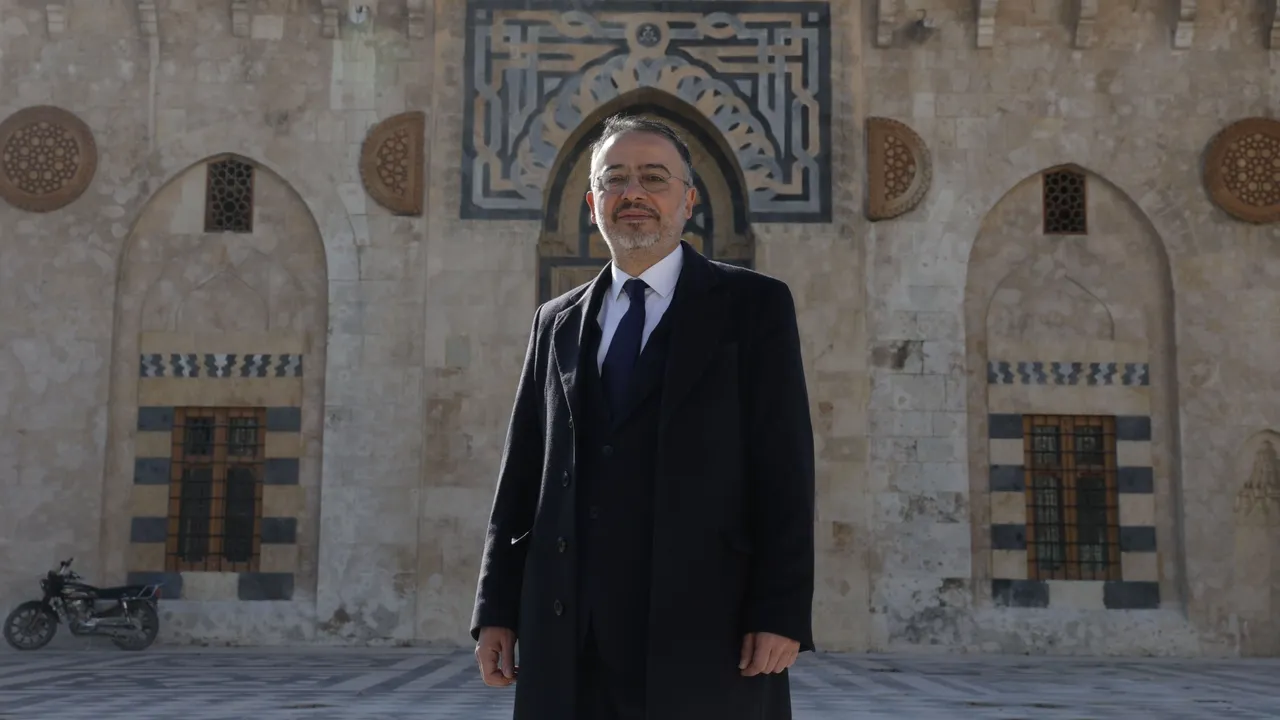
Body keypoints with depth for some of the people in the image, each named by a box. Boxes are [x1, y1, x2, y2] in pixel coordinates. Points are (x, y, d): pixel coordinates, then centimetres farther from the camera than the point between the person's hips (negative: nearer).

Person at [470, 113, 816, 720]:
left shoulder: (754, 306, 3)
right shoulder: (556, 323, 16)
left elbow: (784, 469, -3)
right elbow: (522, 474, 13)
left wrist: (782, 614, -11)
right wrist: (497, 609, 8)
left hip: (706, 630, -3)